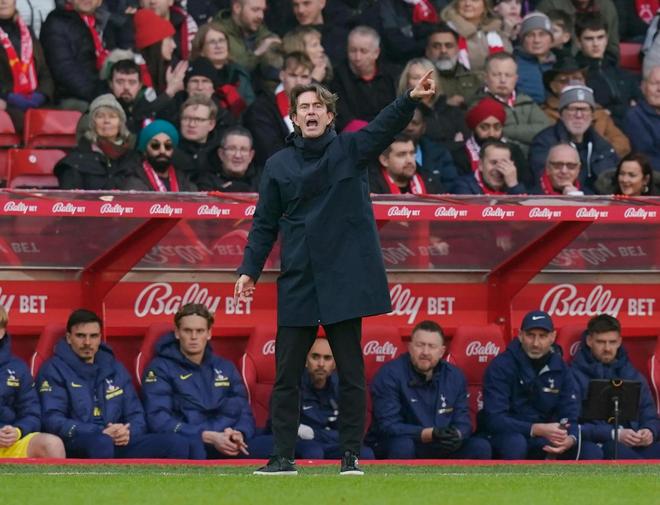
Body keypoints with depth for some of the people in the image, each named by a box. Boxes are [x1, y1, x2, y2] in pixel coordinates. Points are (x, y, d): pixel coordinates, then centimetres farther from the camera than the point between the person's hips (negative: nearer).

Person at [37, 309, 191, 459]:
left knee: (177, 444, -16)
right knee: (101, 442, -41)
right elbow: (53, 421, -10)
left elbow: (136, 415, 19)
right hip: (75, 447, -6)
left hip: (119, 445, 6)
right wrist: (101, 433, -20)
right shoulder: (55, 370, 3)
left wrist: (128, 432, -7)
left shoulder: (114, 369, 20)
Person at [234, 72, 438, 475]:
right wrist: (250, 270, 1)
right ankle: (284, 456, 8)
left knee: (351, 374, 2)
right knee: (286, 375, 2)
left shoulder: (350, 150, 2)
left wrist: (411, 99, -34)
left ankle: (351, 455, 9)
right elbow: (265, 225, 11)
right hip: (297, 286, 2)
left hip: (345, 282, -2)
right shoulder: (279, 165, 7)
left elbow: (386, 126, -16)